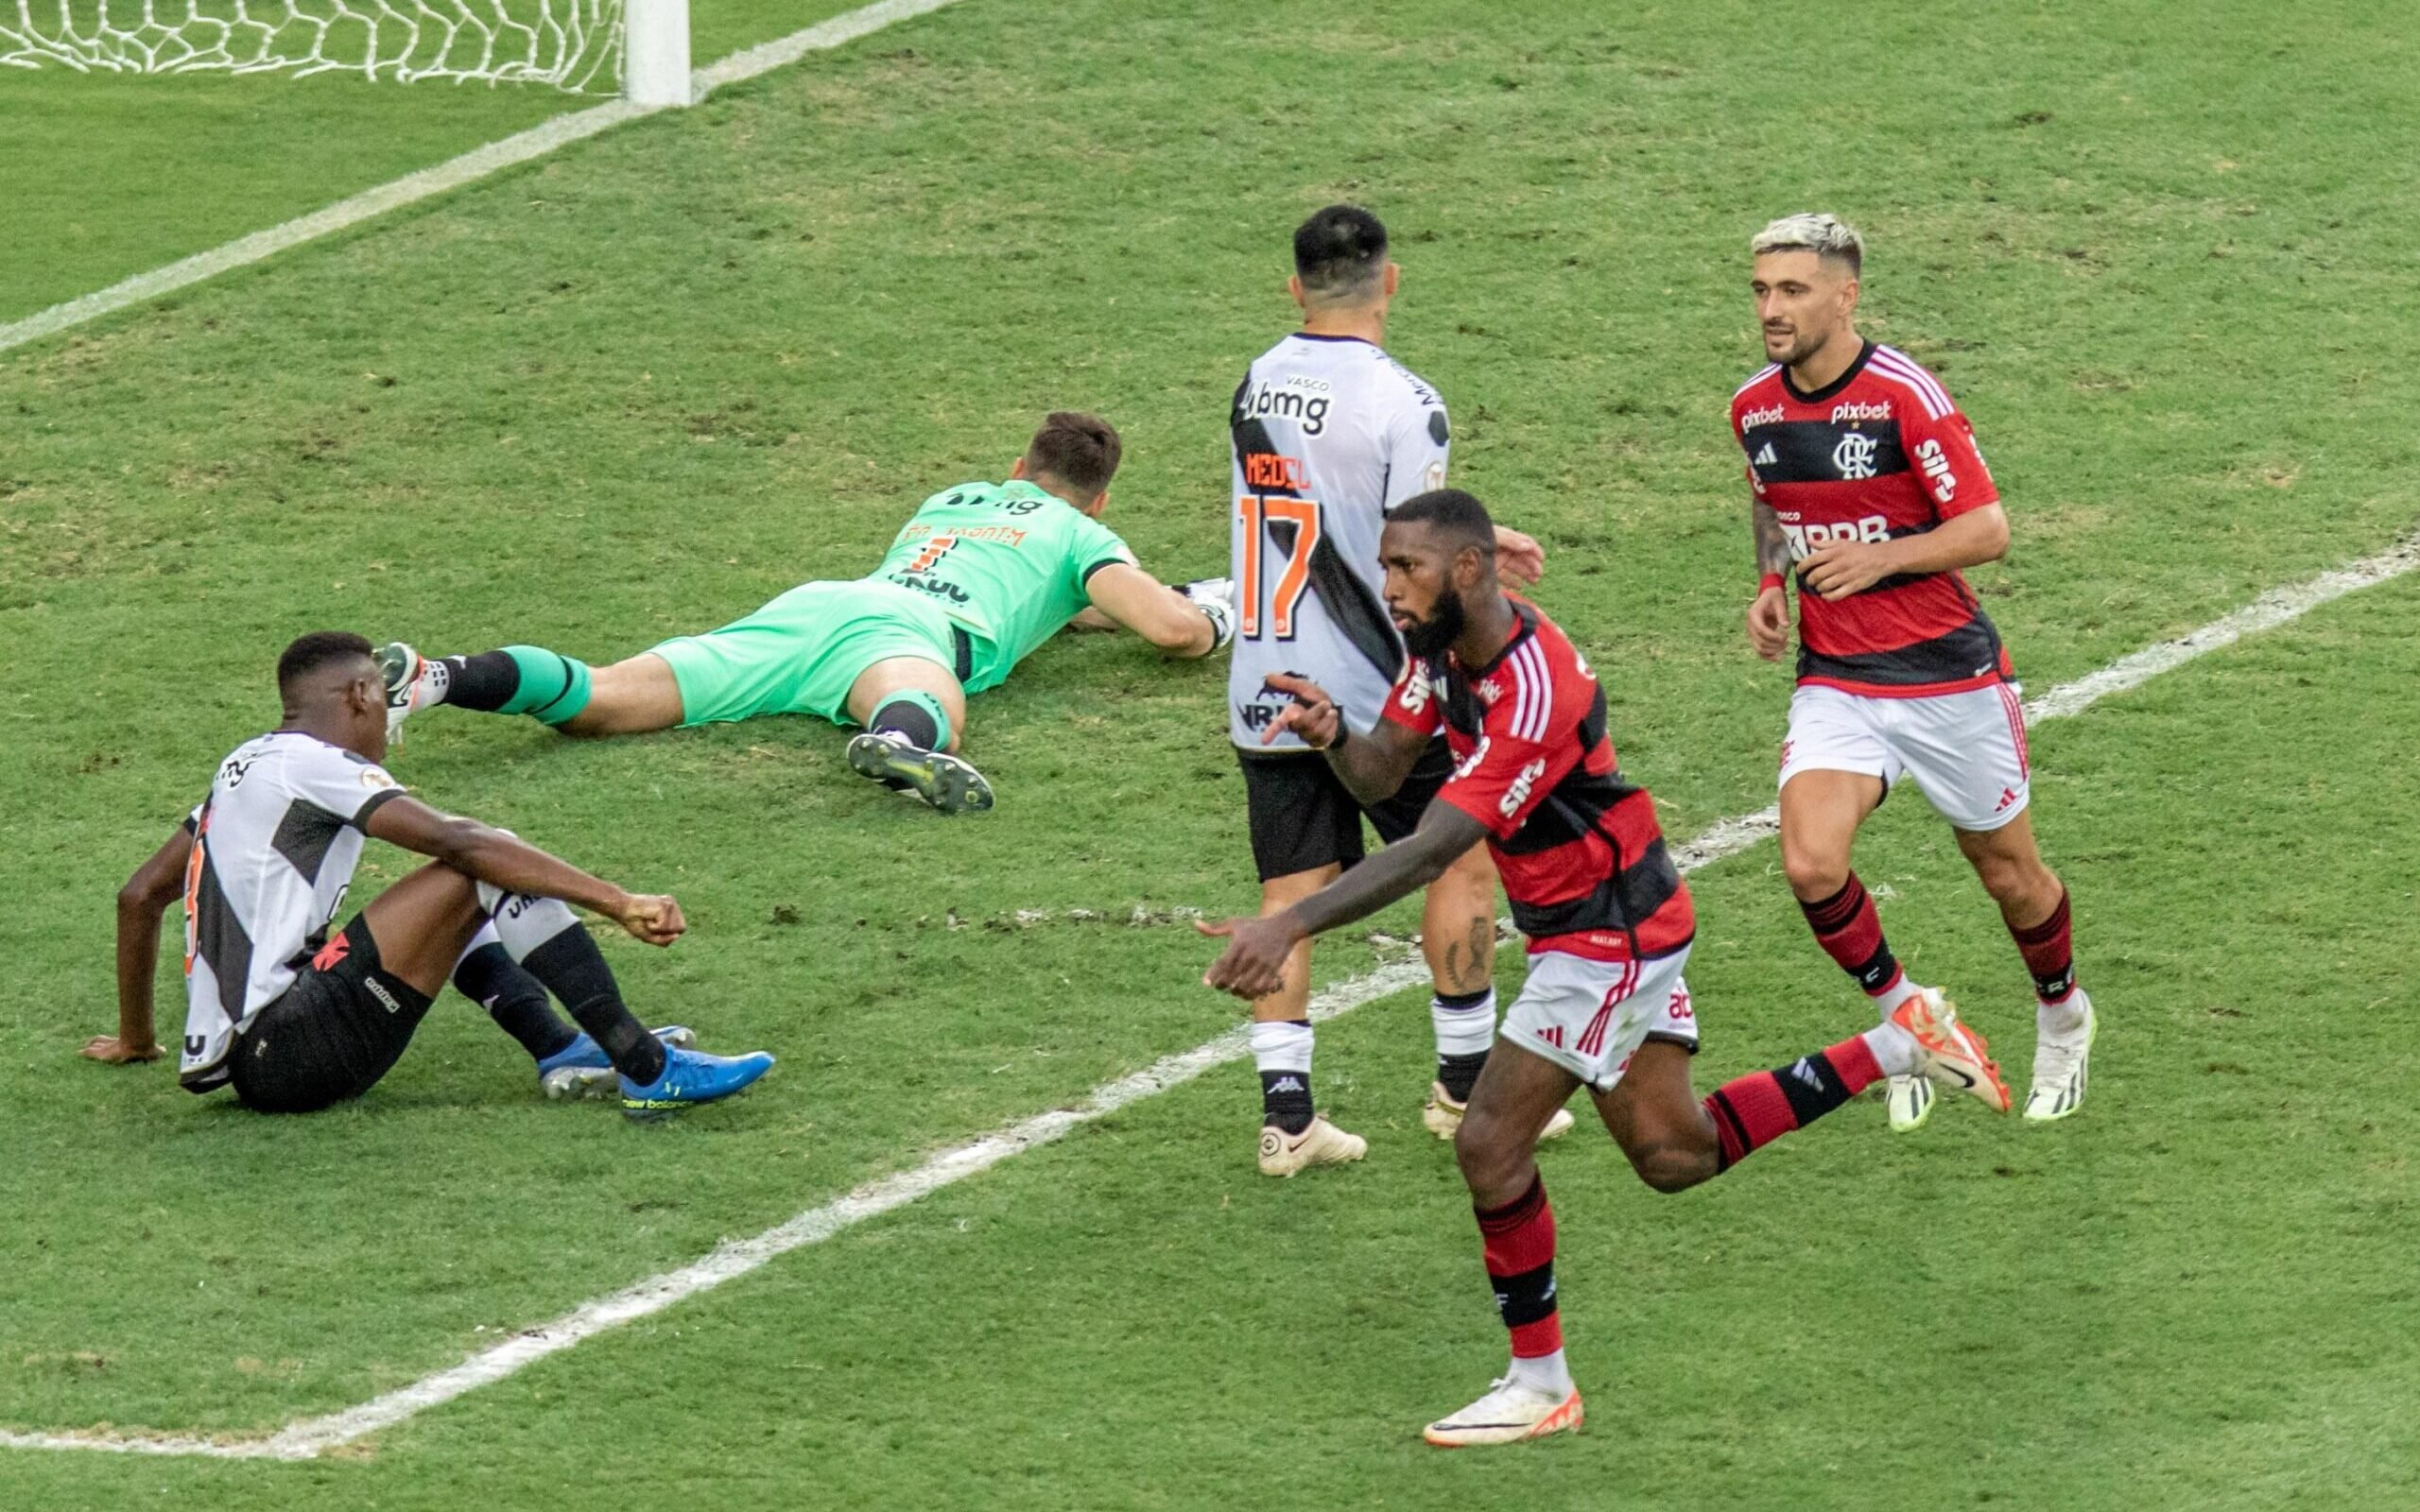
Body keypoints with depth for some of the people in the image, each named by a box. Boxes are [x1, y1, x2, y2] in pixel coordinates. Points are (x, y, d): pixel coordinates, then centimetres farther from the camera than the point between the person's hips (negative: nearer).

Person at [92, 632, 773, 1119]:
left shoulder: (244, 768, 21)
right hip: (284, 1060, -10)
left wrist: (135, 1040, 41)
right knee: (480, 874, -13)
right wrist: (621, 903, -22)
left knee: (457, 904, 22)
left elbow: (140, 896, 30)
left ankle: (565, 1056, 6)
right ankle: (652, 1074, -19)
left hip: (227, 1060, 10)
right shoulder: (314, 767, -7)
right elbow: (461, 842, -18)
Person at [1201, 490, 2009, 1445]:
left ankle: (1540, 1385, 6)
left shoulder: (1534, 693, -31)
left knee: (1490, 1145, -9)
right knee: (1673, 1154, 17)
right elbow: (1380, 774, -5)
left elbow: (1432, 851, -36)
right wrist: (1332, 732, -29)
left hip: (1609, 933, -10)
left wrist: (1291, 927, -42)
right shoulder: (1442, 646, -3)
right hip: (1601, 924, 10)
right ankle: (1900, 1046, 26)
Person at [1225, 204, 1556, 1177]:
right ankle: (1467, 1084, 20)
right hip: (1376, 694, -5)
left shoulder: (1257, 387, 5)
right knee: (1465, 860, 13)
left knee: (1289, 896, 7)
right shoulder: (1402, 404, -17)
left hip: (1265, 688, 5)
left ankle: (1285, 1112, 2)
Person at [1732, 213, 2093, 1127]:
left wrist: (1880, 557, -26)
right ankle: (1906, 1020, 6)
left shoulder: (1903, 394, -16)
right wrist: (1771, 583, 5)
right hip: (1835, 682, 4)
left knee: (2009, 875, 11)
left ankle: (2062, 1017, 41)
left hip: (1949, 674, -4)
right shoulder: (1754, 408, 1)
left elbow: (1988, 529, -15)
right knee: (1809, 863, -19)